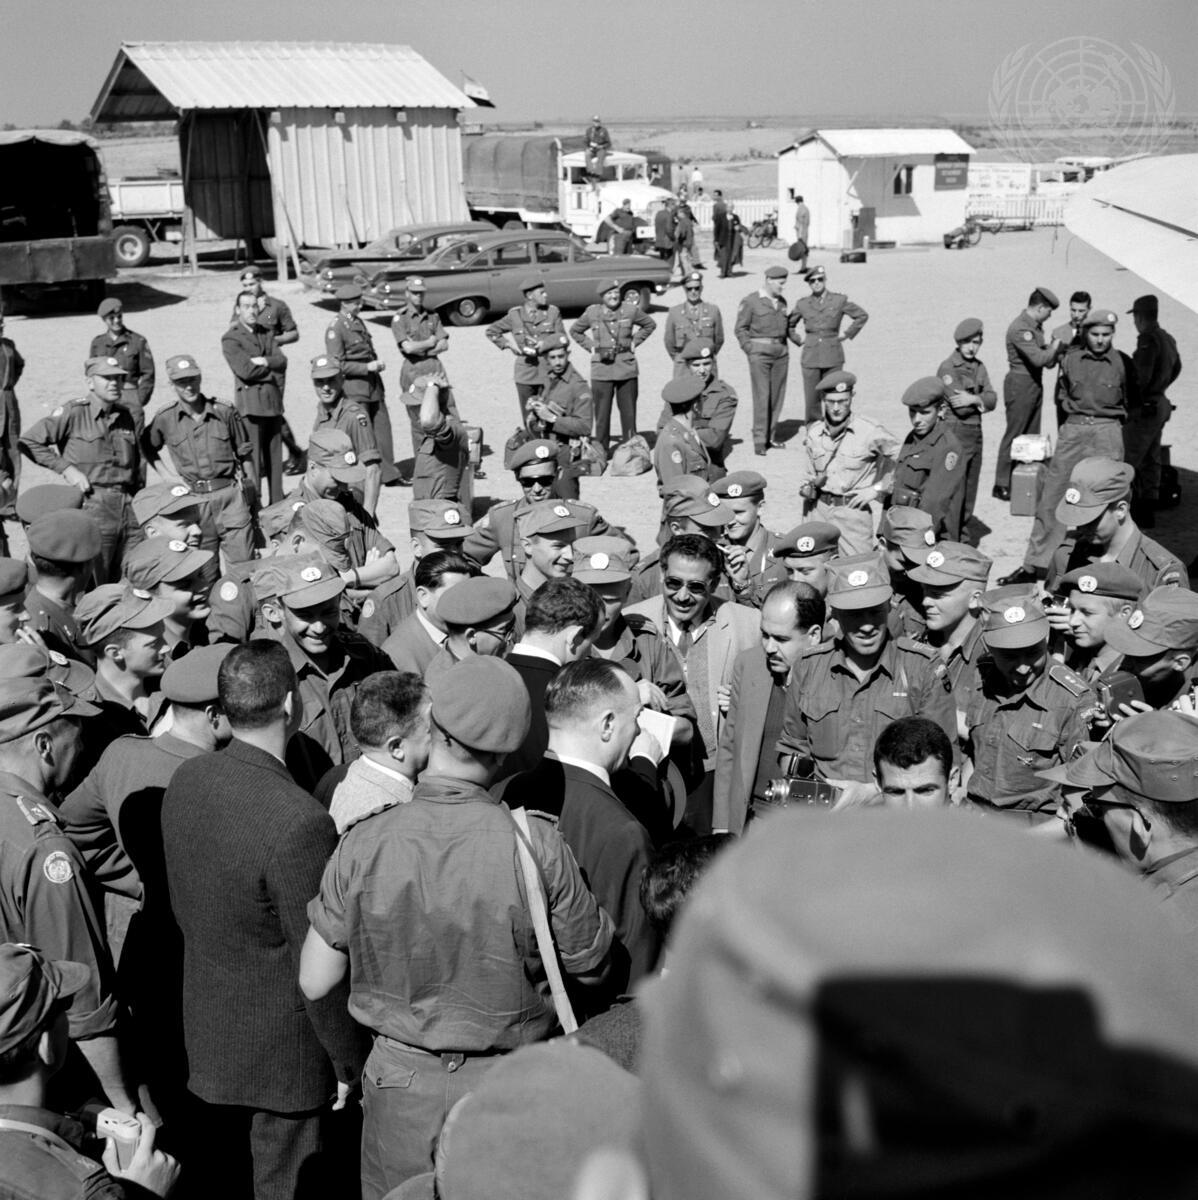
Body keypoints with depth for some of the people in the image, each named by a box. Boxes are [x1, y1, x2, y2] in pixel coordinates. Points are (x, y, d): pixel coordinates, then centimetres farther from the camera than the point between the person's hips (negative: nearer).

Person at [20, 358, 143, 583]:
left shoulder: (125, 417, 14)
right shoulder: (73, 413, -3)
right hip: (92, 507, -6)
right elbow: (28, 441, -4)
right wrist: (66, 468, -8)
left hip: (129, 508, 6)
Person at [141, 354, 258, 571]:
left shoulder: (224, 413, 1)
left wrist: (254, 495, 9)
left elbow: (245, 455, 9)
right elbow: (147, 447, 19)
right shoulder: (165, 419, 1)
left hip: (230, 494, 0)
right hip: (194, 500, 0)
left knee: (243, 563, -2)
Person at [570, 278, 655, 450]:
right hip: (601, 369, -1)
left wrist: (634, 342, 9)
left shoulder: (630, 312, 1)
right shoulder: (592, 313, 1)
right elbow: (575, 331, 17)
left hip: (627, 369, 1)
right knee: (602, 412, 0)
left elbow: (650, 324, 18)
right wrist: (591, 347, 6)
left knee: (629, 411, 5)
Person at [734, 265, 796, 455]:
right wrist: (750, 350, -10)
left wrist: (796, 340, 9)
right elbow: (740, 328, -2)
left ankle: (769, 436, 13)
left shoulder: (782, 302, 13)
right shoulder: (750, 301, -4)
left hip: (781, 352, 6)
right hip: (760, 353, -6)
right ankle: (759, 441, -7)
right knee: (762, 396, -9)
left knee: (777, 396, 5)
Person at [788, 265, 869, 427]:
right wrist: (797, 339, 11)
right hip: (810, 357, 1)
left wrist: (848, 334, 8)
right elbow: (789, 324, 22)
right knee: (812, 399, -2)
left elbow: (862, 315, 13)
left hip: (833, 357, -1)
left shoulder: (839, 300, 3)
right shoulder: (802, 304, 6)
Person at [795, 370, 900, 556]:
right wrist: (809, 487, -10)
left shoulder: (869, 431, -6)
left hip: (853, 511, -3)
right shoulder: (810, 433, 5)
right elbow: (805, 476, 11)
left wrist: (878, 488, 0)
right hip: (817, 510, 3)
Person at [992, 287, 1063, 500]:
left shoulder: (1036, 326, 11)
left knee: (1032, 434, 13)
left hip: (1035, 383, 9)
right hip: (1020, 384, -9)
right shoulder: (1020, 328, -20)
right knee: (1014, 434, -5)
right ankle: (1002, 485, 1)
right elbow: (1038, 358, -27)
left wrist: (1052, 348, -2)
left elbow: (1043, 355, 17)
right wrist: (1054, 347, -10)